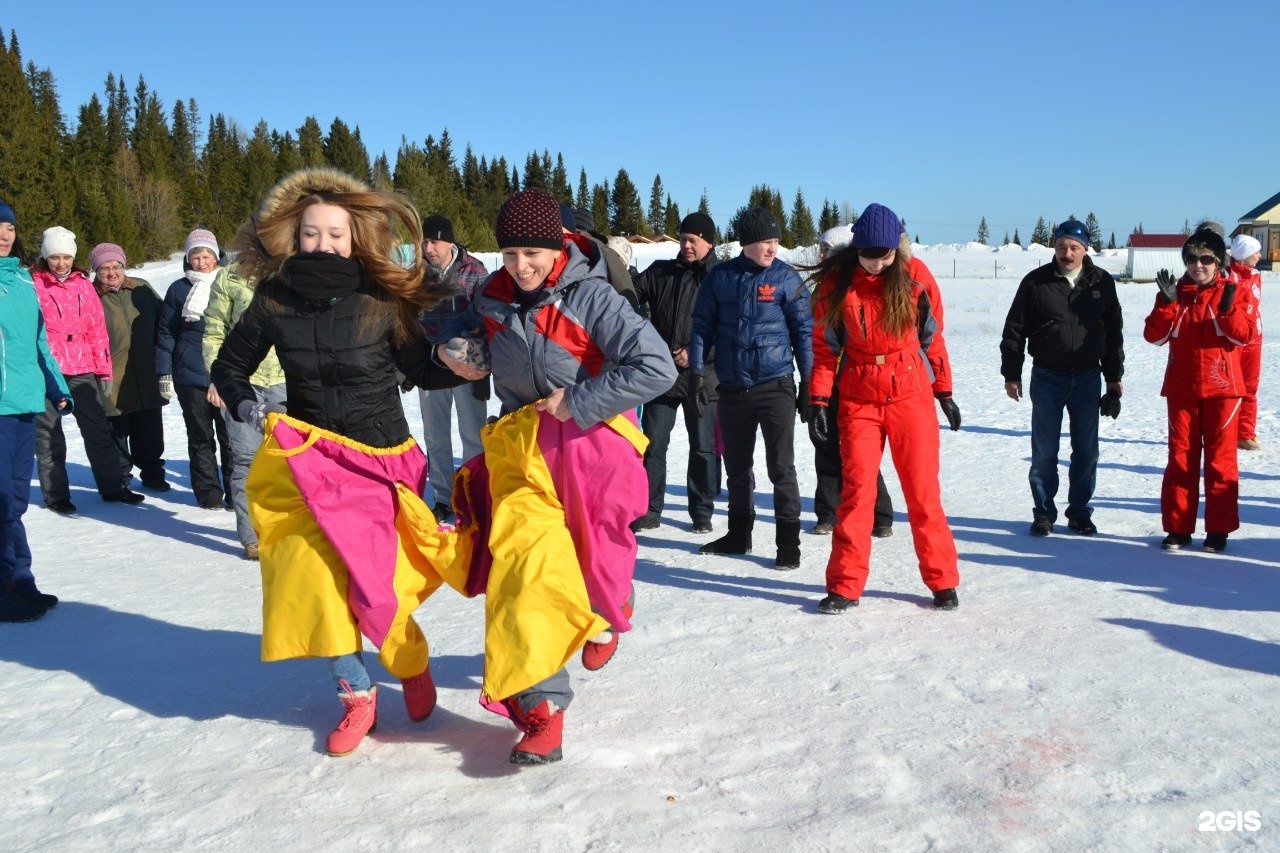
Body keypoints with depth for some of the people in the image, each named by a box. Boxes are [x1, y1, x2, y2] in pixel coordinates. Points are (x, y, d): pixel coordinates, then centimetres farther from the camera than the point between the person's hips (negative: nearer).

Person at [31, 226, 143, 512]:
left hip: (82, 370, 4)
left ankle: (114, 486, 18)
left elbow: (97, 329, 11)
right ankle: (56, 494, 16)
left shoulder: (83, 284, 9)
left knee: (98, 430, 9)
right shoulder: (33, 284, -2)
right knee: (49, 435, 6)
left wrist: (104, 369, 9)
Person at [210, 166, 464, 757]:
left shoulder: (382, 301, -7)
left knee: (372, 578, -7)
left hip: (379, 462, -2)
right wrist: (245, 405, -3)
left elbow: (423, 371, 2)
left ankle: (412, 664, 25)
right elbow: (229, 365, 14)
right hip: (302, 459, 2)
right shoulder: (274, 300, -1)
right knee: (313, 575, -8)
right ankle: (357, 694, 13)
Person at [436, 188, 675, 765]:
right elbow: (465, 324, 27)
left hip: (590, 436, -3)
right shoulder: (493, 295, 3)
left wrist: (579, 402, -20)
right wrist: (451, 346, 3)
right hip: (522, 443, 3)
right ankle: (540, 704, -7)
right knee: (523, 564, -11)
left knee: (596, 553, 10)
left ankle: (605, 615, 48)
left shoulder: (591, 297, -13)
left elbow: (656, 367, -21)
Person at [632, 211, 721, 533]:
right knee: (652, 444, 4)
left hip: (702, 376, -2)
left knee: (703, 447, 7)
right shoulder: (660, 272, 8)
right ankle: (649, 510, 14)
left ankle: (702, 511, 19)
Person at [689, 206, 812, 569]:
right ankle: (739, 533, 29)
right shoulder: (720, 277, 2)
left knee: (781, 467, -3)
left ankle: (788, 540, 7)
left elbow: (803, 330, 1)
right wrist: (697, 372, 0)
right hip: (732, 388, 3)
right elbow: (703, 325, 8)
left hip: (776, 386, -3)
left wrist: (807, 383, -2)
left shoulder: (786, 277, -2)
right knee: (736, 466, 14)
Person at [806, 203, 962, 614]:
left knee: (923, 490, 3)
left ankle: (943, 581, 16)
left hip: (911, 394, 0)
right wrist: (820, 399, -1)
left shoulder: (914, 274, -1)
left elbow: (932, 336, 8)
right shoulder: (837, 281, -1)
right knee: (856, 490, -3)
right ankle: (845, 586, 6)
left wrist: (944, 391, 9)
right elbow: (824, 344, 5)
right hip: (858, 398, 0)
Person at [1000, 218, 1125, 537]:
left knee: (1086, 450, 7)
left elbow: (1114, 331, 11)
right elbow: (1014, 329, 0)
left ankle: (1079, 512, 20)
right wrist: (1011, 374, -1)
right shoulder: (1036, 281, -3)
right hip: (1047, 377, -2)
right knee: (1044, 451, 2)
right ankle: (1043, 512, 15)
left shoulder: (1102, 282, 4)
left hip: (1088, 377, 2)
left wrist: (1114, 376, 11)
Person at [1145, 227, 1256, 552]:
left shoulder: (1234, 292, 2)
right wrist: (1166, 303, -16)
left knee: (1220, 458, 3)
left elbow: (1246, 335, -8)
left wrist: (1228, 308, -23)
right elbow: (1154, 335, -3)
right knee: (1180, 458, 5)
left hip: (1222, 388, -2)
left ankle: (1218, 529, 11)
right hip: (1181, 388, 2)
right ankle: (1178, 527, 12)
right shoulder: (1176, 293, 7)